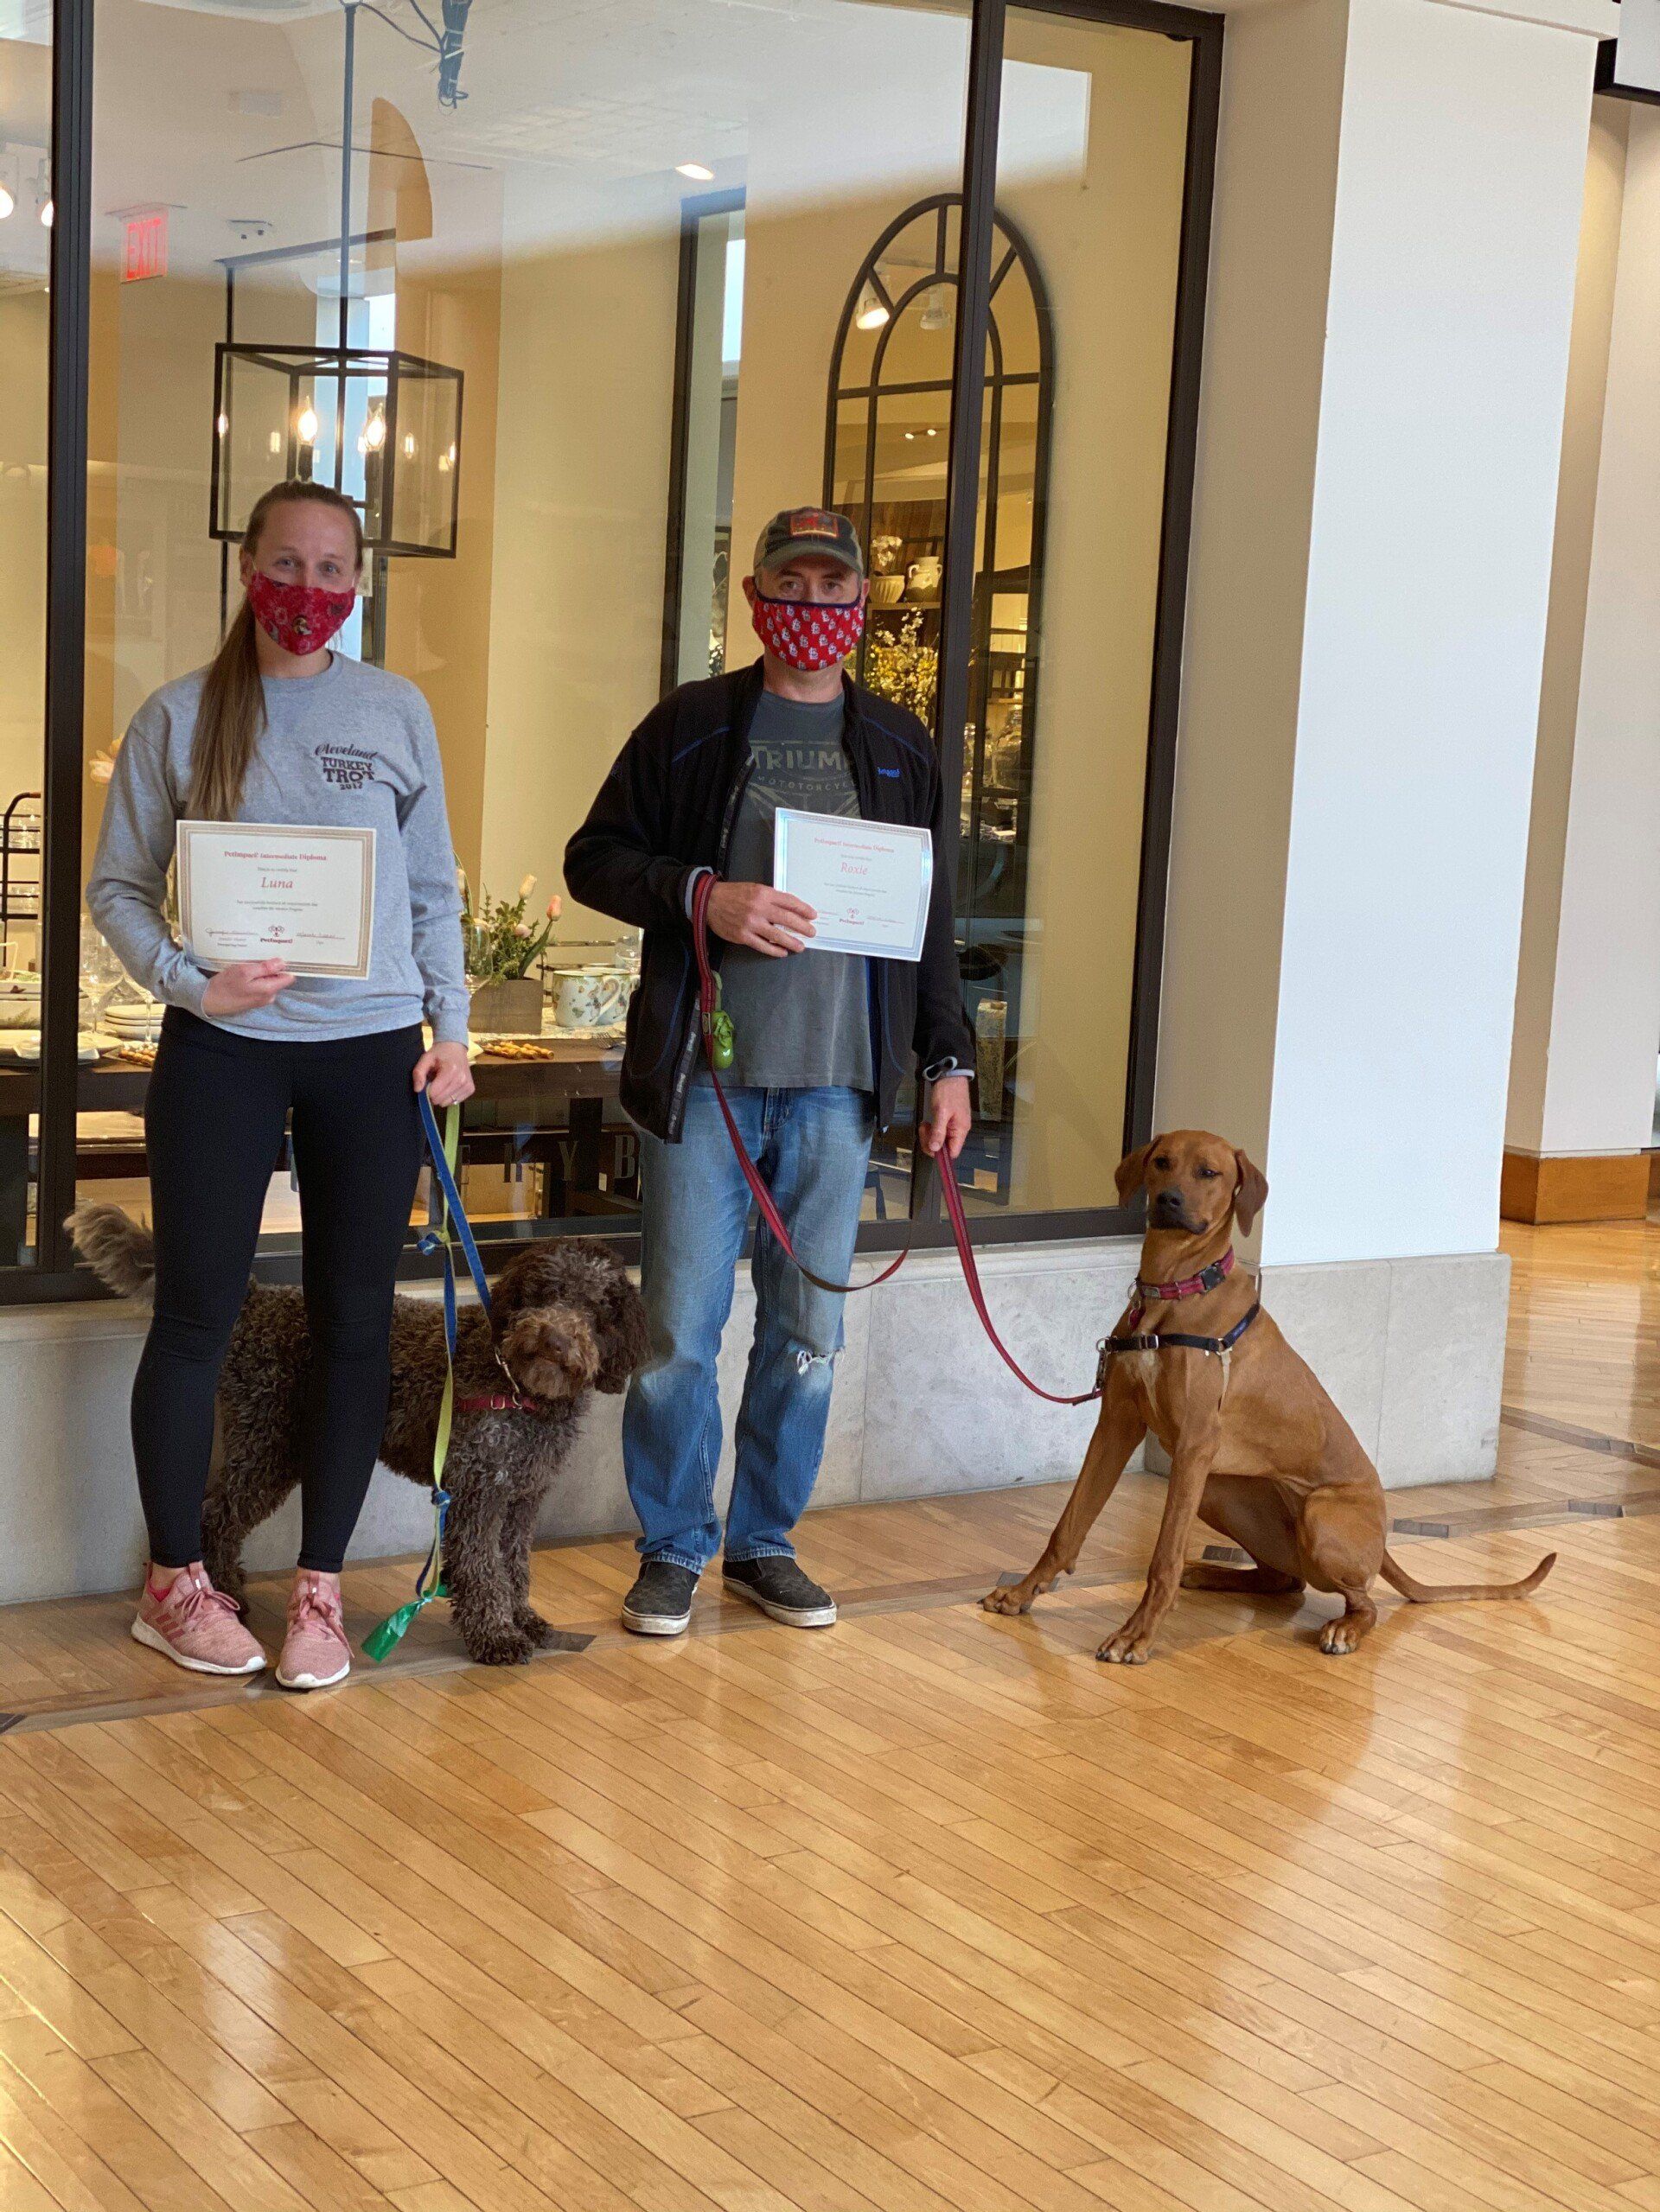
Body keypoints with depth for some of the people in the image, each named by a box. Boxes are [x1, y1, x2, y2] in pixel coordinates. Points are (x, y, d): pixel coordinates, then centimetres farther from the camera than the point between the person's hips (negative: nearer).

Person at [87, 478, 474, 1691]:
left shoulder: (398, 713, 7)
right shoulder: (181, 716, 1)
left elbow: (435, 892, 11)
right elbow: (119, 887, 2)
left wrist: (452, 1028, 2)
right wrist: (189, 981, -15)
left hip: (374, 1049, 2)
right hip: (222, 1048, -2)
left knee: (354, 1318, 4)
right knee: (197, 1311, 2)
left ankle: (320, 1586, 16)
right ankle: (176, 1582, 17)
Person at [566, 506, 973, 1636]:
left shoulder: (900, 746, 12)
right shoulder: (691, 725, 4)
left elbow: (932, 916, 16)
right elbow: (596, 858, 3)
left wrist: (947, 1058, 10)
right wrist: (703, 898, -14)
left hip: (838, 1083, 3)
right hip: (703, 1075, -2)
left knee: (808, 1332, 8)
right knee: (681, 1330, 0)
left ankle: (765, 1542, 21)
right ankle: (673, 1550, 15)